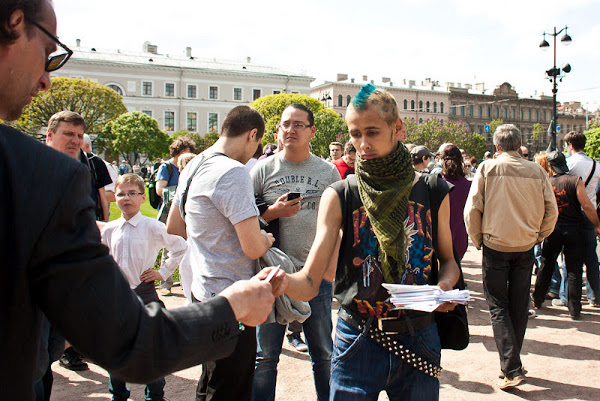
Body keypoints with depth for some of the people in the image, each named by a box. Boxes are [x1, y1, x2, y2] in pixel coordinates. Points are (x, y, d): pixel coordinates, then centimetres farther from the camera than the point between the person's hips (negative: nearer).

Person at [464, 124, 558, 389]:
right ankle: (513, 362, 27)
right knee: (519, 307, 14)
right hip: (526, 248, 3)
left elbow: (472, 209, -9)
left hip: (495, 246, -2)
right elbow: (551, 211, 2)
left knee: (498, 307, 5)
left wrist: (477, 239, 4)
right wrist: (538, 237, 16)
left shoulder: (487, 168, -7)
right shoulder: (537, 171, -1)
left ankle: (512, 369, -3)